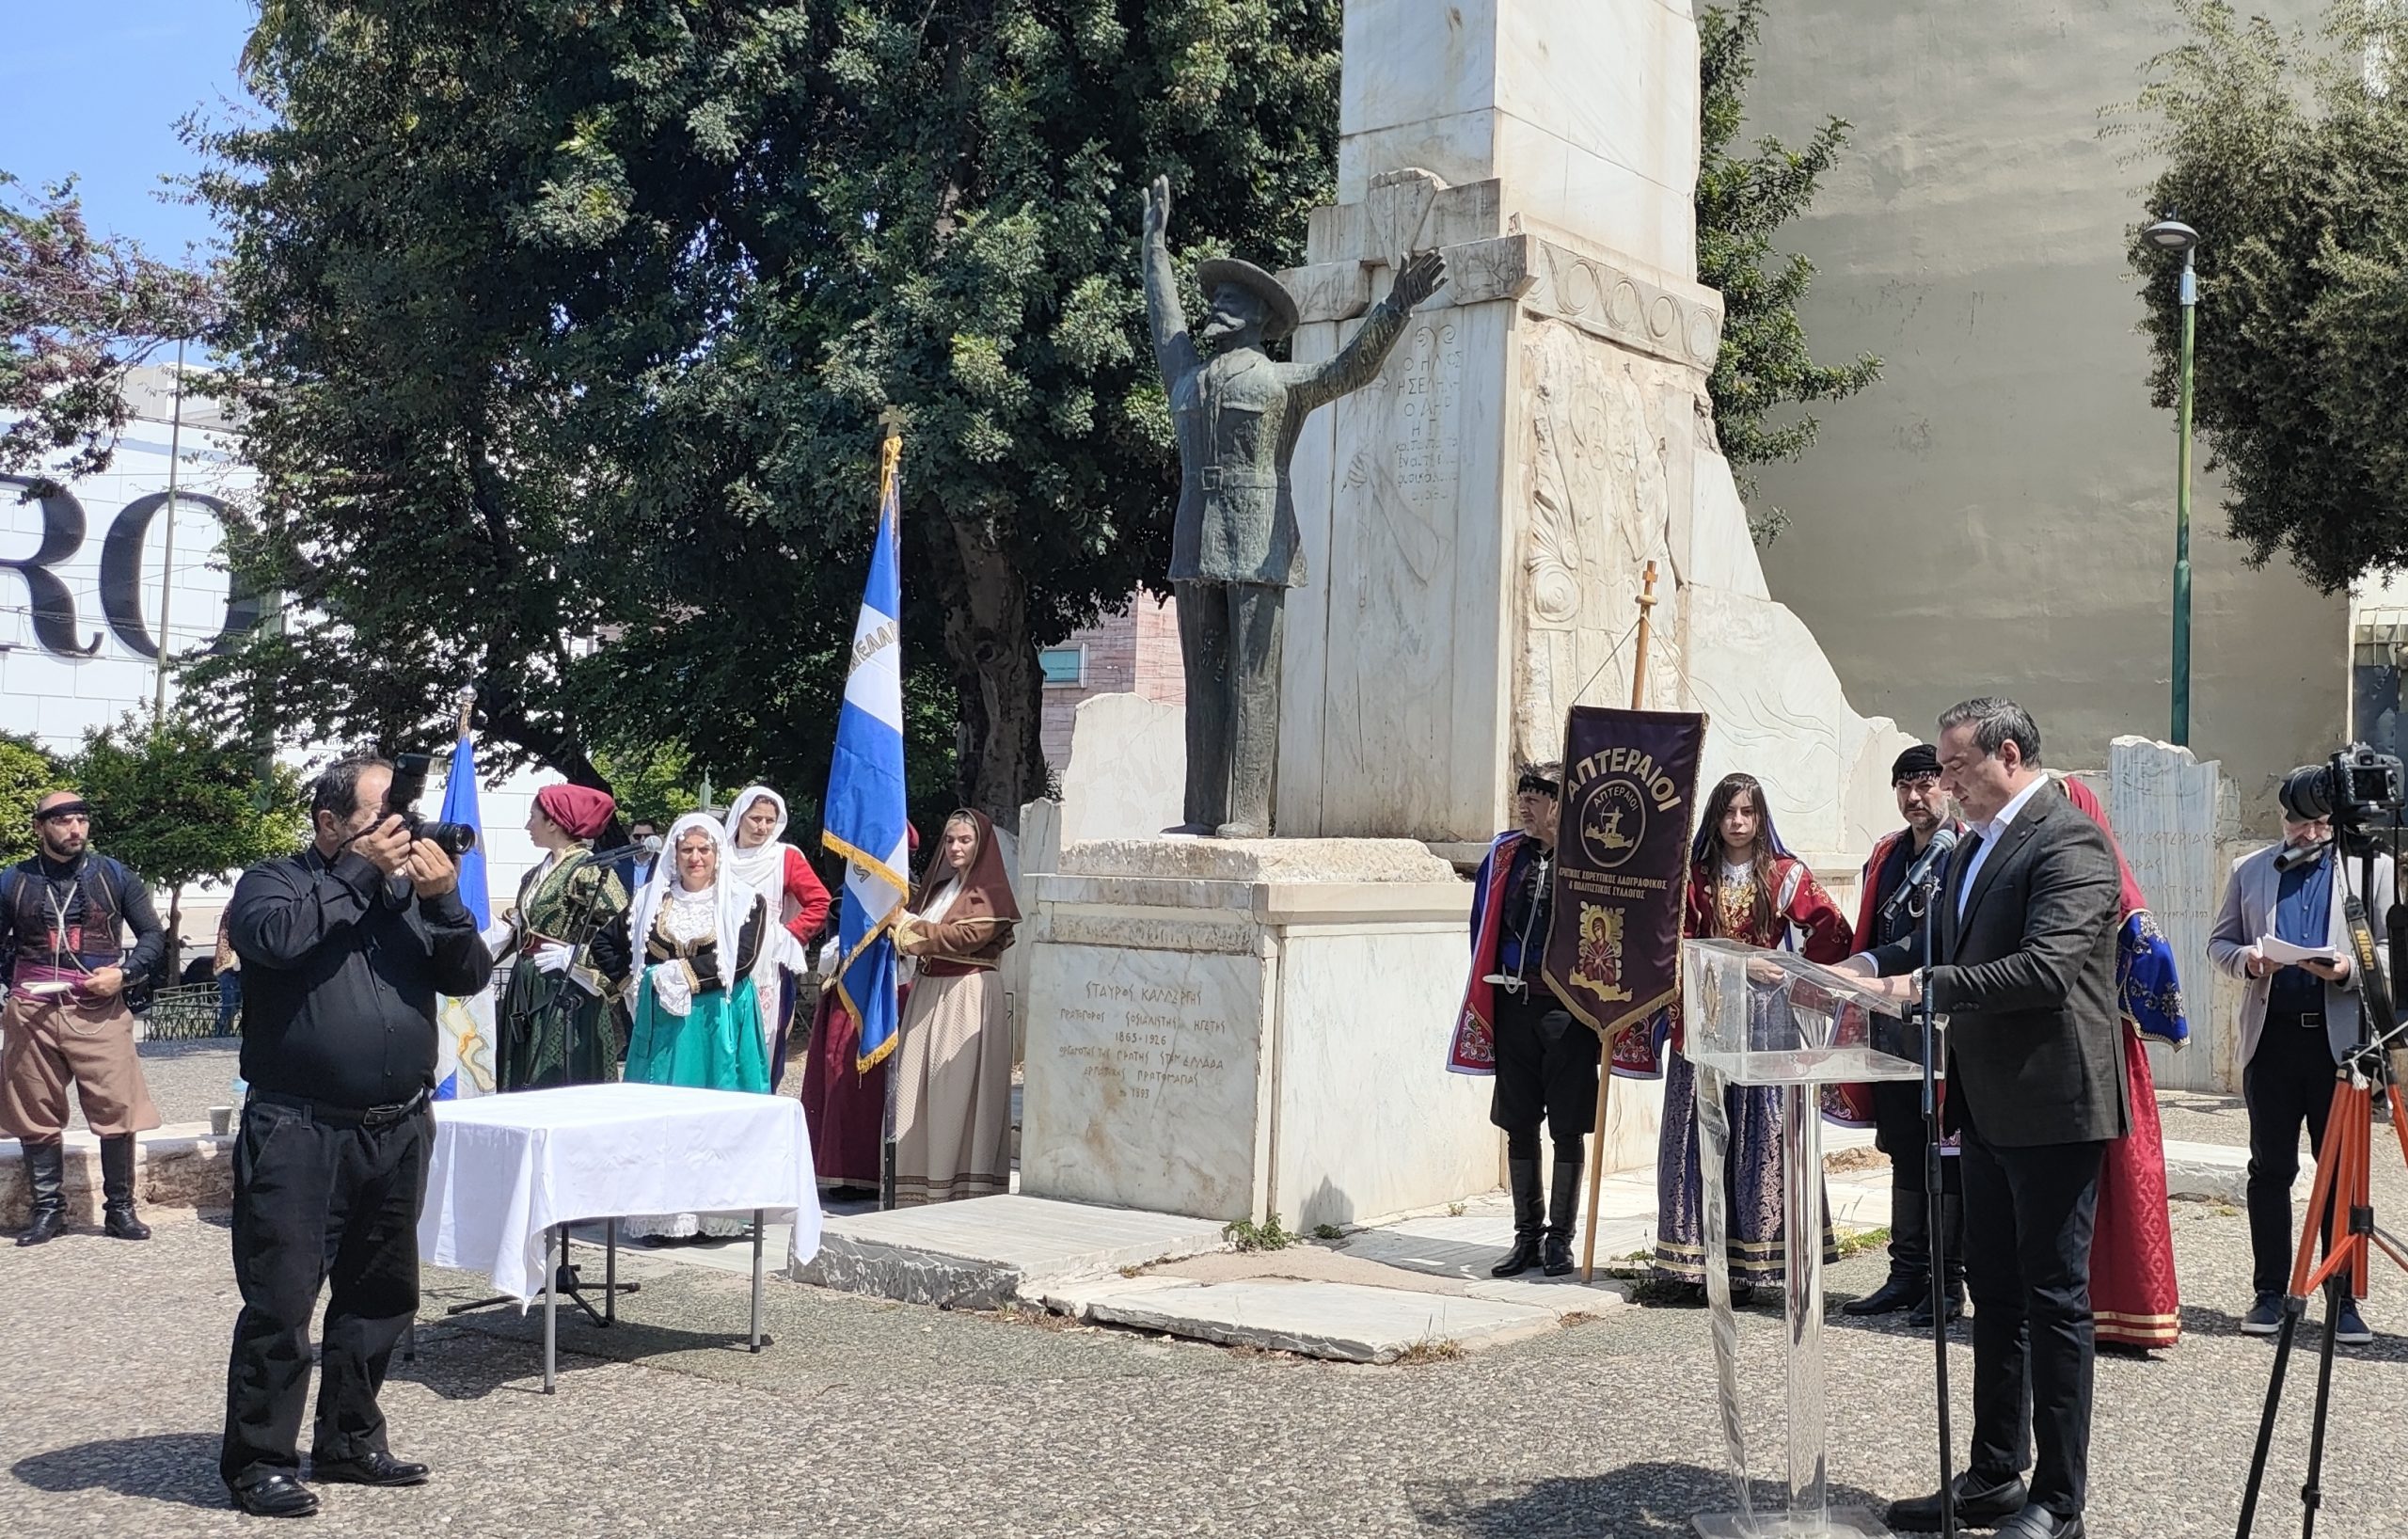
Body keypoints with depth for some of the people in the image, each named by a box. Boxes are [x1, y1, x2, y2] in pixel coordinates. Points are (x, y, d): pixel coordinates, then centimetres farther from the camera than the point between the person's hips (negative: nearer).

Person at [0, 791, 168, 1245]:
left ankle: (120, 1208, 5)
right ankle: (47, 1208, 17)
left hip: (99, 1010, -1)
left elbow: (153, 936, 9)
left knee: (117, 1110, -5)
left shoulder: (115, 876, 6)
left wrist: (123, 972, -7)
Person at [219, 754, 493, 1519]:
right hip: (299, 1131, -5)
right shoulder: (274, 882, 1)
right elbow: (276, 938, -22)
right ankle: (259, 1459, 7)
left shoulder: (410, 889, 12)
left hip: (397, 1131, 5)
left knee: (380, 1297, 13)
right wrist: (361, 869, -16)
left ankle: (349, 1441, 27)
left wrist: (443, 898, -11)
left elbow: (470, 975, 4)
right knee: (280, 1300, -3)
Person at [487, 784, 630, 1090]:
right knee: (524, 1083, 10)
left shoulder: (588, 870, -12)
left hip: (566, 997, -9)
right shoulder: (536, 874, 15)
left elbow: (620, 930, -19)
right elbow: (516, 928, 19)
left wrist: (575, 957, -17)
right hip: (528, 991, 9)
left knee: (561, 1087, -5)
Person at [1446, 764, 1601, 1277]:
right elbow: (1483, 923, 16)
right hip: (1513, 1004, 4)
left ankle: (1559, 1239, 13)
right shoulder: (1504, 854, 6)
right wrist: (1488, 992, 13)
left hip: (1567, 1008, -4)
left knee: (1567, 1129, 3)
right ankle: (1527, 1236, 18)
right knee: (1518, 1126, 8)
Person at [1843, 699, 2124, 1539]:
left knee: (2054, 1300, -1)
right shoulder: (1974, 846, 14)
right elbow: (1951, 944, 19)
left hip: (2052, 1107, -9)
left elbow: (2045, 967, -27)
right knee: (1995, 1295, 16)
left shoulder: (2069, 841, -16)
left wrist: (1926, 987, -28)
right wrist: (1873, 964, 1)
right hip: (1990, 1107, 9)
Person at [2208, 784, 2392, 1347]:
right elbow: (2219, 942, 14)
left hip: (2342, 1039, -2)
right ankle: (2270, 1293, 13)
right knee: (2270, 1169, 5)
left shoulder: (2374, 867, 5)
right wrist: (2246, 959, -9)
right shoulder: (2250, 870, 12)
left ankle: (2344, 1299, 9)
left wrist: (2349, 969, -16)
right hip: (2271, 1036, 2)